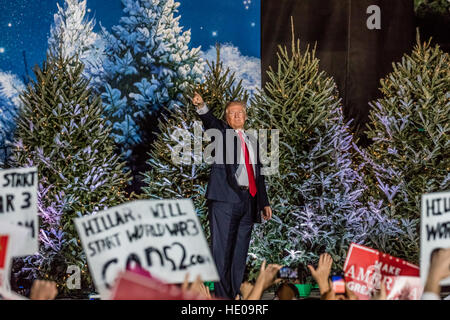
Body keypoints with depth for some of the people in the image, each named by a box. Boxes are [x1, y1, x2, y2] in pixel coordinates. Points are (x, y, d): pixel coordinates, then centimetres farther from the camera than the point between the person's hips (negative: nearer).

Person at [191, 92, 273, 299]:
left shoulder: (251, 141, 24)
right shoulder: (222, 132, 8)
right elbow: (209, 121, -15)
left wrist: (264, 203, 21)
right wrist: (201, 106, -37)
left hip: (248, 201, 6)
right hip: (225, 199, -6)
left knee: (240, 253, 7)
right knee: (222, 250, -9)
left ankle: (237, 296, 10)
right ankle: (222, 297, -11)